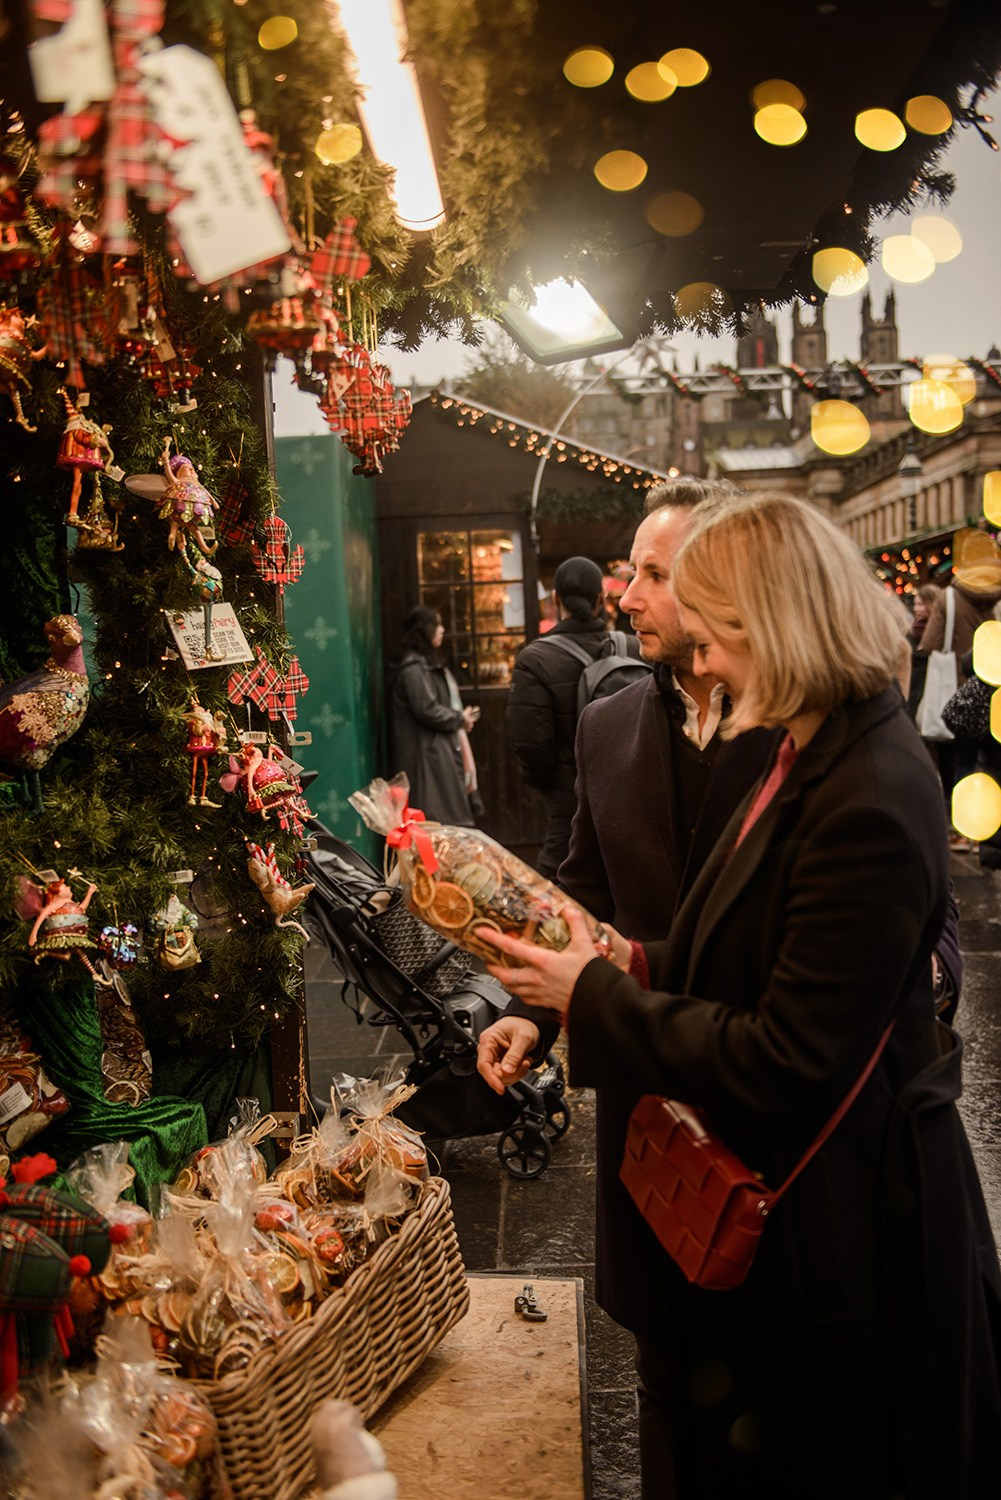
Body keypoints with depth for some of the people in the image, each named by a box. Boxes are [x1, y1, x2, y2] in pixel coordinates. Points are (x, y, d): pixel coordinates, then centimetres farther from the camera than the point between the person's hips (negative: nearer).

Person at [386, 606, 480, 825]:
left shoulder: (427, 664, 19)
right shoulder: (413, 668, -15)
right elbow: (427, 710, -21)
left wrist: (461, 717, 9)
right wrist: (460, 719, -8)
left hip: (441, 749, 11)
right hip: (427, 752, -11)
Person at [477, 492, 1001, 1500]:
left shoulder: (870, 807, -28)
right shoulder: (812, 760, 2)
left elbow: (788, 1065, -27)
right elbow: (737, 966, 6)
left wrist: (594, 998, -19)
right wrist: (550, 1009, -1)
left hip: (837, 1224, -9)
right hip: (765, 1190, 9)